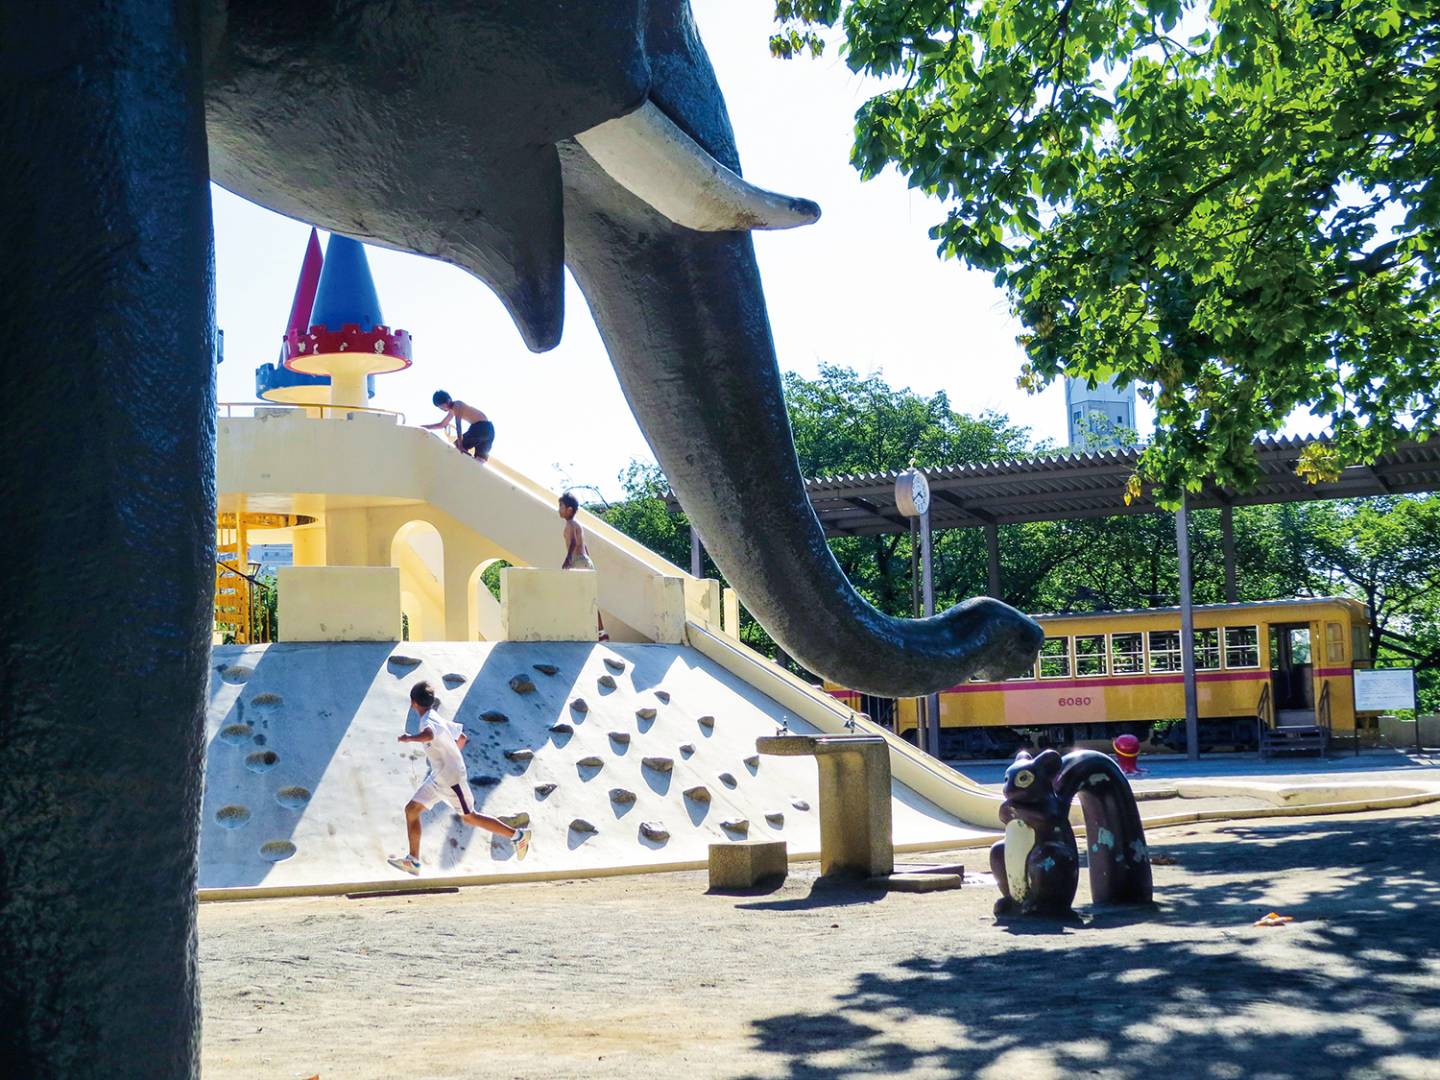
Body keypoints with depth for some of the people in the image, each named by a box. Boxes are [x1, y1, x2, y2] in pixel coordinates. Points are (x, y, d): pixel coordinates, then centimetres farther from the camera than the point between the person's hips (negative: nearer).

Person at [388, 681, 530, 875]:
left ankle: (517, 835, 12)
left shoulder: (429, 720, -20)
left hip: (451, 778, -10)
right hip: (437, 777, 10)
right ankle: (413, 861, 8)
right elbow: (461, 737, 20)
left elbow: (429, 734, -46)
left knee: (469, 818, 1)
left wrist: (409, 738, -29)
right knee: (411, 810, 6)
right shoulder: (436, 719, 9)